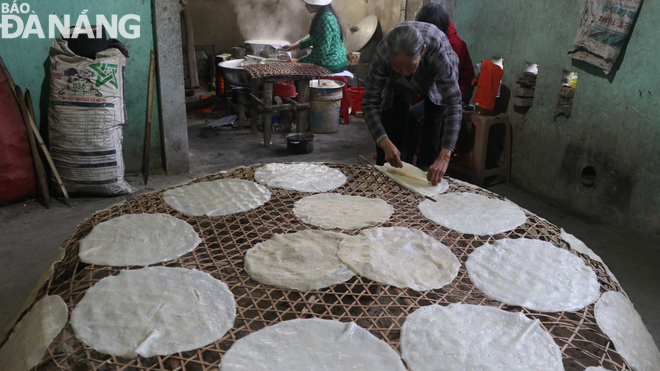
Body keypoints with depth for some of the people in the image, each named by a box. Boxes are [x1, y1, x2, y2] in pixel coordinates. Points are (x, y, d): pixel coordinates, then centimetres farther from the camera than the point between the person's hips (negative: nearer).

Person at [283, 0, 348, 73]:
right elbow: (313, 38, 21)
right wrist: (295, 45, 15)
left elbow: (322, 50, -24)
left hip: (330, 67, -9)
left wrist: (299, 61, -18)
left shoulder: (326, 19, -23)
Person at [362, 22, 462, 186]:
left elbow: (453, 104, -48)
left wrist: (444, 156, -58)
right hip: (399, 86, 2)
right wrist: (385, 143, -50)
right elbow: (369, 103, -35)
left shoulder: (437, 53, -46)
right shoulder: (382, 54, -41)